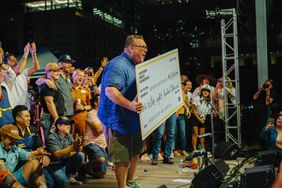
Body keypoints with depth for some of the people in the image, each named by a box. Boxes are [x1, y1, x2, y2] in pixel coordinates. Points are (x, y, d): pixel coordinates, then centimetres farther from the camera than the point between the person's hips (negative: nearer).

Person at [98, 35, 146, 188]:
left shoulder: (134, 66, 14)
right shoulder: (118, 65, -19)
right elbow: (110, 90, -33)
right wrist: (130, 105, -43)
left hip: (134, 119, 11)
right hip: (120, 120, -10)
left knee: (136, 151, 20)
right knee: (123, 157, -3)